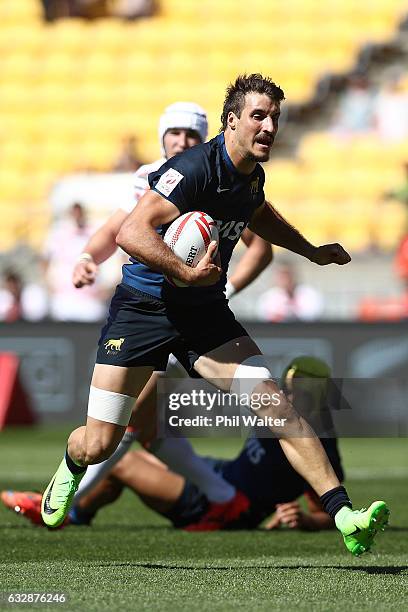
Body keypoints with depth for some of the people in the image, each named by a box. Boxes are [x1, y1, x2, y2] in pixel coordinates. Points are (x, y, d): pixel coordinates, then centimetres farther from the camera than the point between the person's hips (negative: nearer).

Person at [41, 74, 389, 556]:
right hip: (143, 306, -5)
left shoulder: (252, 175, 3)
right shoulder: (194, 169, -22)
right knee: (98, 445, -3)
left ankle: (344, 516, -18)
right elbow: (131, 233, -32)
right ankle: (71, 466, 36)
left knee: (275, 403, -14)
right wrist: (187, 274, -40)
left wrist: (312, 253, 28)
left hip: (205, 313, 6)